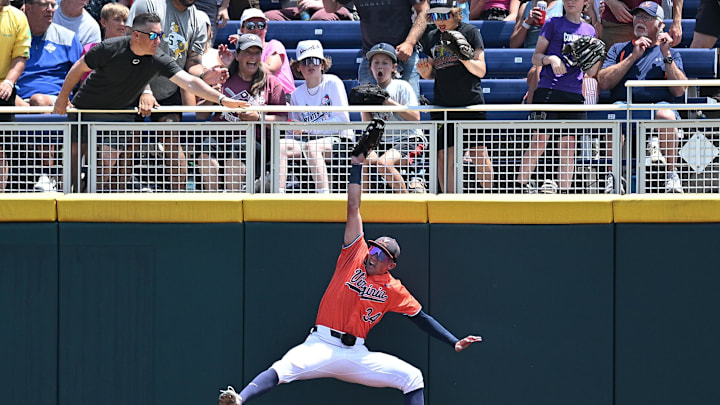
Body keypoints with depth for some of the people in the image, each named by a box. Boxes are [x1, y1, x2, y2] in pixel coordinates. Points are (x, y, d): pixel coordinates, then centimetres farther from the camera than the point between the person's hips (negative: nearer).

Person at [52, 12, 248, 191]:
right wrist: (63, 97, 1)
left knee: (107, 162, -11)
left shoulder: (159, 60, -17)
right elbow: (79, 68, -7)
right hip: (85, 108, -1)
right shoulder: (109, 49, -23)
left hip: (120, 113, 2)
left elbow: (189, 82, -23)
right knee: (74, 155, -3)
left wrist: (222, 100, -35)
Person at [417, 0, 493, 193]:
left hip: (471, 104, -4)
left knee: (479, 154, -5)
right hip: (442, 105, 4)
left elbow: (481, 70, -4)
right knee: (444, 156, -1)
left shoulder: (470, 32, -1)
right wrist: (424, 71, -2)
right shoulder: (431, 38, 12)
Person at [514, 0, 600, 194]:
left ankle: (564, 192, 6)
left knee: (569, 145, 2)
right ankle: (521, 185, 1)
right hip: (548, 91, -4)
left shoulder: (589, 30, 17)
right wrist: (551, 58, -16)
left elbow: (591, 72, 18)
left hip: (574, 95, 4)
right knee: (539, 142, -8)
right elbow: (536, 57, 4)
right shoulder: (553, 24, 6)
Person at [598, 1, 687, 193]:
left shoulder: (671, 53, 21)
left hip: (659, 104, 0)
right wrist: (633, 57, 1)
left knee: (666, 115, -37)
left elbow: (680, 91, 6)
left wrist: (666, 56, 0)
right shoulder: (619, 49, 23)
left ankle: (671, 174, -24)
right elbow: (603, 83, 5)